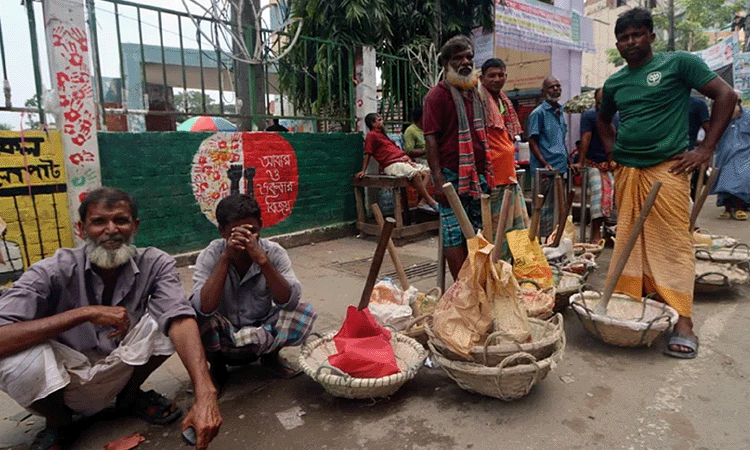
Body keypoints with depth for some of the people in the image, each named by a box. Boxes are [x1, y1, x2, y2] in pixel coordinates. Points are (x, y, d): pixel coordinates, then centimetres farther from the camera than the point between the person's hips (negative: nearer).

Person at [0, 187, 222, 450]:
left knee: (163, 321, -22)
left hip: (117, 375, 1)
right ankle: (59, 425, 2)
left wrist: (205, 394, -46)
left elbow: (179, 319, -33)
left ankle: (130, 397, 6)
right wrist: (85, 313, -37)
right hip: (59, 386, -1)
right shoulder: (54, 271, -20)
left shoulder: (154, 264, -16)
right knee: (23, 359, -32)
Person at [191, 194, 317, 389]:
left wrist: (262, 259, -37)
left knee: (305, 313, -24)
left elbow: (289, 301, -27)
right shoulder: (210, 255, -16)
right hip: (221, 341, 0)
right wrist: (226, 258, -35)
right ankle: (216, 365, 1)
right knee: (193, 316, -30)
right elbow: (204, 308, -31)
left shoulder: (274, 252, -14)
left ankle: (271, 356, 4)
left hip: (264, 335, 1)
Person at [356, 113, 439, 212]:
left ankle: (424, 202, -17)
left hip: (401, 161, 10)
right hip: (391, 165, -10)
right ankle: (432, 202, -26)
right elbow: (367, 154, -4)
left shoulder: (382, 134, 30)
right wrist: (363, 171, -13)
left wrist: (405, 156, 9)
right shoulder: (372, 135, 3)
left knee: (426, 171, -3)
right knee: (415, 173, -31)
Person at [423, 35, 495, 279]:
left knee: (474, 231, 11)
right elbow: (430, 139, -11)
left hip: (478, 175, 7)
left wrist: (487, 174, 17)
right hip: (453, 175, -7)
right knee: (454, 233, -1)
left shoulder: (475, 93, 19)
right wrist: (439, 181, -18)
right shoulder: (438, 94, -4)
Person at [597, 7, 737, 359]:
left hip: (667, 168, -5)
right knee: (628, 239, 7)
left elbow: (726, 95, -1)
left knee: (673, 241, -7)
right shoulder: (614, 83, 15)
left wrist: (705, 149, -7)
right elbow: (603, 118, 33)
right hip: (626, 171, 5)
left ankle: (683, 323, -3)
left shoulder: (678, 63, 2)